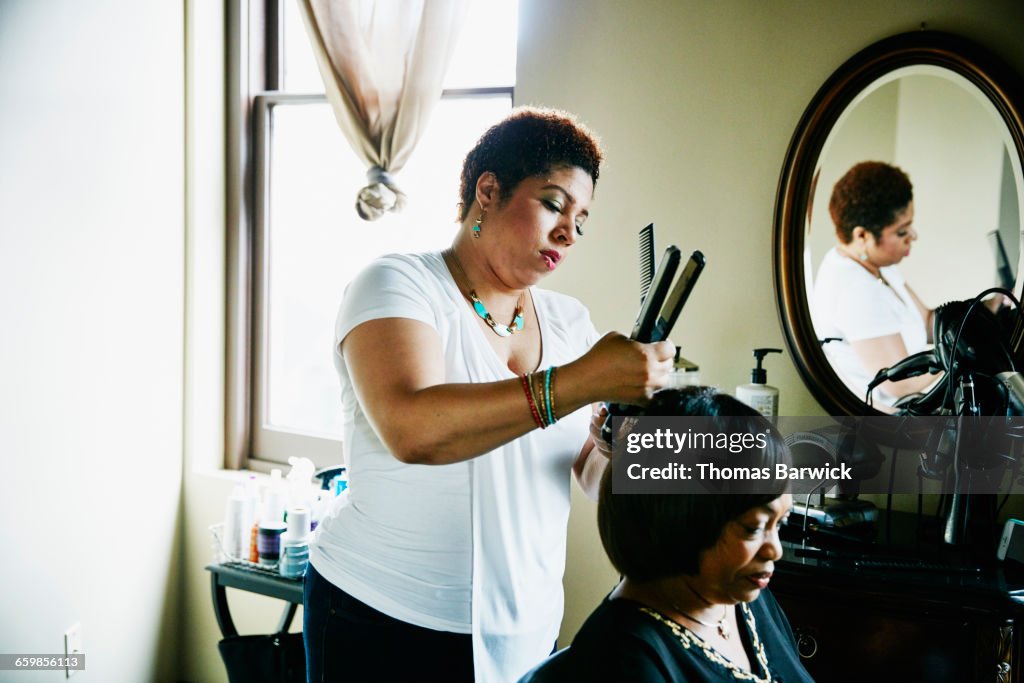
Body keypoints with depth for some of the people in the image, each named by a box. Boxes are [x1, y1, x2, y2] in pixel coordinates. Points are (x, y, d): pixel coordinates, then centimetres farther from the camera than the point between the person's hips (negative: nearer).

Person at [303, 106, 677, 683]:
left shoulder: (569, 321, 8)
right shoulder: (400, 285, -9)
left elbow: (594, 476, 2)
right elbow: (411, 430, -28)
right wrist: (578, 382, -34)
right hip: (387, 621, -5)